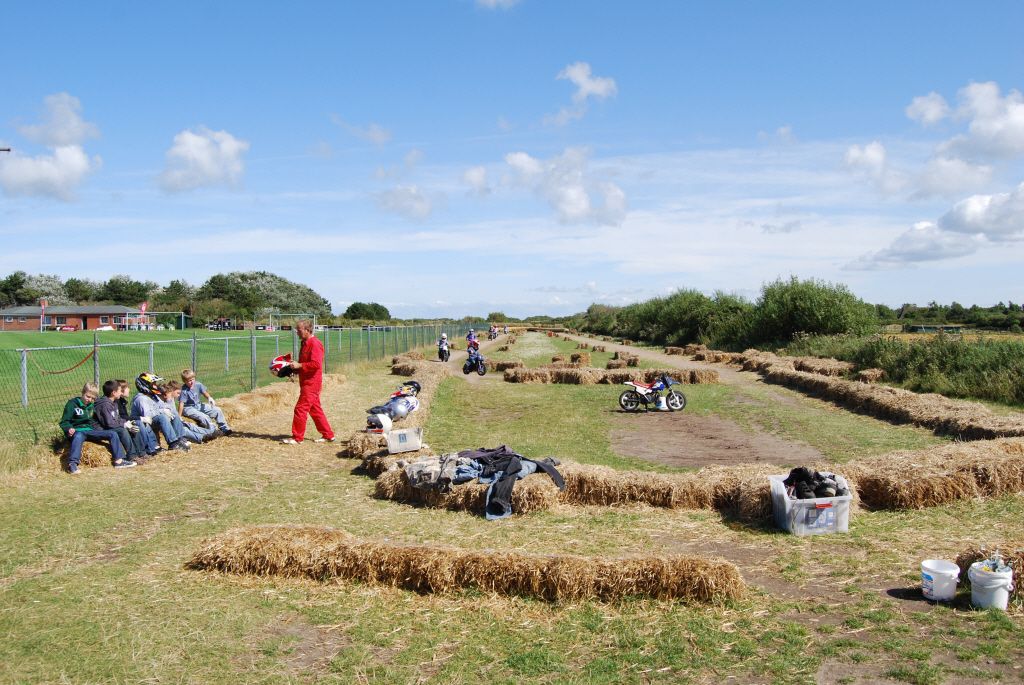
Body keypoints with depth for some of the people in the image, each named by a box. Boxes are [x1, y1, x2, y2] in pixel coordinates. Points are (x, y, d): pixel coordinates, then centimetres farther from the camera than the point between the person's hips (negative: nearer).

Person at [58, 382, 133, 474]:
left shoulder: (92, 406, 20)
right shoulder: (72, 404, -1)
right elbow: (64, 422, -4)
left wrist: (99, 429, 14)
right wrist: (69, 429, -23)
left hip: (90, 431, 6)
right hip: (77, 431, -6)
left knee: (112, 434, -7)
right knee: (78, 437, -41)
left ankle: (118, 460, -12)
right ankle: (72, 464, -54)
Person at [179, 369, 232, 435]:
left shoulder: (198, 385, -7)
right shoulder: (184, 390, -23)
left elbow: (204, 392, 8)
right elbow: (181, 403, -25)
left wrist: (209, 398, -14)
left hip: (199, 405, 8)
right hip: (188, 409, -7)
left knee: (217, 410, 6)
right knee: (204, 417, -32)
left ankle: (225, 429, 16)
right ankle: (212, 432, -16)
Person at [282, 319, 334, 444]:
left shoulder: (315, 344, -15)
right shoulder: (305, 343, 16)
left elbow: (316, 364, -24)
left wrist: (299, 365, -20)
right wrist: (295, 367, 8)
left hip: (311, 383, -10)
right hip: (307, 382, 10)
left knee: (300, 409, -8)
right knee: (315, 410, 13)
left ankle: (297, 437, -1)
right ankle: (328, 435, 19)